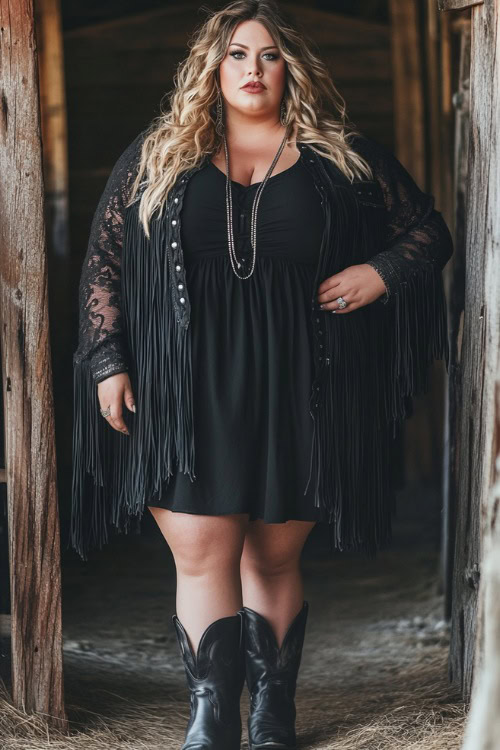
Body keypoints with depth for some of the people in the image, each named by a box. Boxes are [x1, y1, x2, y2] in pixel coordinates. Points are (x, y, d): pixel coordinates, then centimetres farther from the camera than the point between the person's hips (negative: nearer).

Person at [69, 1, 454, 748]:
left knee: (274, 558, 7)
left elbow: (428, 230, 14)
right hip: (191, 397, 0)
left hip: (296, 396, 0)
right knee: (202, 556, -7)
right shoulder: (156, 156, 8)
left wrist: (381, 273, -6)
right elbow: (103, 260, 8)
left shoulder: (343, 157, 7)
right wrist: (107, 362, -1)